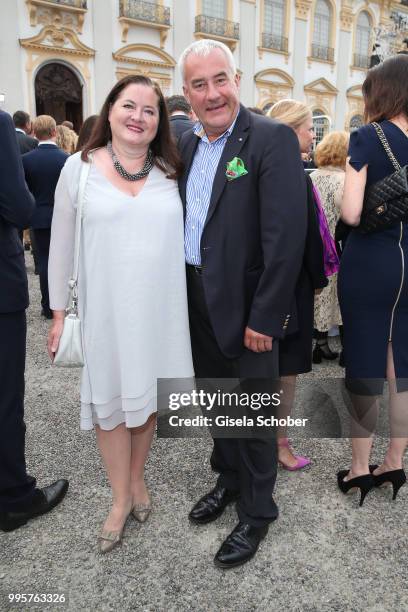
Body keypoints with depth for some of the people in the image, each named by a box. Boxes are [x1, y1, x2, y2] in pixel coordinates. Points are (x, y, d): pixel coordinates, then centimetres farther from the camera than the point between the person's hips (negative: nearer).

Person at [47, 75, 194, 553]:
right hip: (102, 309, -1)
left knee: (147, 395, 14)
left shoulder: (171, 172, 5)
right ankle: (121, 497, 30)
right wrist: (59, 312, 0)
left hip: (159, 309, 2)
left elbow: (182, 238, 9)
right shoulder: (79, 167, -1)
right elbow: (62, 246, 1)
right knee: (109, 401, 10)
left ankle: (137, 478, 38)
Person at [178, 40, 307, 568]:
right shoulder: (186, 143, 9)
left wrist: (265, 317, -20)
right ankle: (229, 478, 44)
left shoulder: (273, 139, -13)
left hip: (245, 305, -6)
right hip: (195, 300, 7)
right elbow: (179, 219, 13)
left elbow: (286, 235, -19)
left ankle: (256, 511, 30)